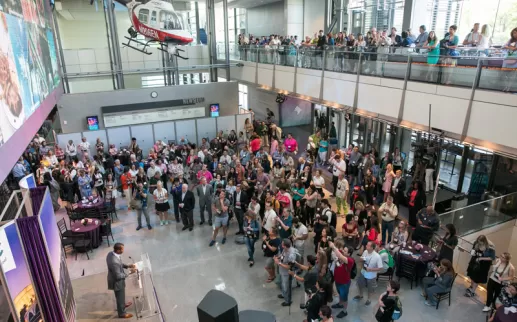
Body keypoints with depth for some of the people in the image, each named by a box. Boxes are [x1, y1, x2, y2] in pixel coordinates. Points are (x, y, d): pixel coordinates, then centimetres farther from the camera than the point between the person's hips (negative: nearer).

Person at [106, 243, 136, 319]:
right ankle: (122, 313, 40)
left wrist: (127, 266, -2)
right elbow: (118, 276, -30)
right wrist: (129, 272, -23)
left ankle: (123, 304, 59)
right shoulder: (114, 261, -41)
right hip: (117, 282, -8)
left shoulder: (111, 253, -13)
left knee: (121, 296, 34)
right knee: (120, 297, 17)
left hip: (115, 279, 8)